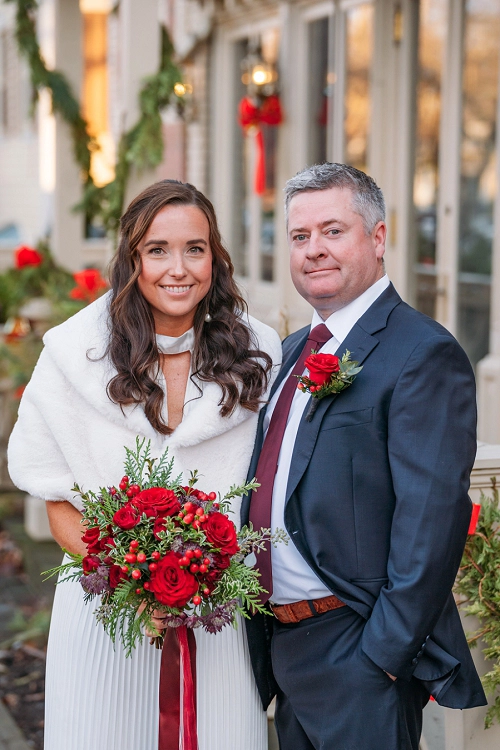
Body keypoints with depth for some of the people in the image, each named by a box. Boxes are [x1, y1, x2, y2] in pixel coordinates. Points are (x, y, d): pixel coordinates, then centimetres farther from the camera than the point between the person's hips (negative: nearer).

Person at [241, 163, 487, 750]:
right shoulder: (294, 352, 13)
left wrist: (386, 654, -20)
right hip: (283, 646, 8)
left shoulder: (424, 354, -14)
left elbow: (432, 519, -20)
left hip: (360, 656, -8)